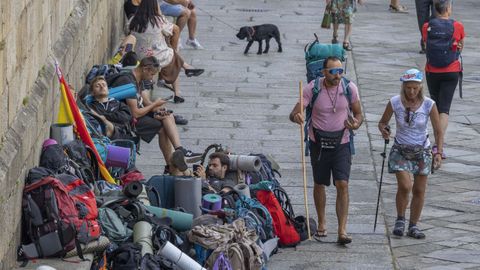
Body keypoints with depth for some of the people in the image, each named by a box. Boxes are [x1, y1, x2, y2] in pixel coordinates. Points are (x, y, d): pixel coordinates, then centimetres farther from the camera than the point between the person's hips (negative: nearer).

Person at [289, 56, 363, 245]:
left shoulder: (349, 88, -9)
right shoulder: (312, 89, -12)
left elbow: (358, 113, 4)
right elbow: (294, 113, -15)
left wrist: (356, 124, -20)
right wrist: (296, 116, -41)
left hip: (341, 143, 0)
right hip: (318, 142, 0)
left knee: (342, 185, -12)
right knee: (319, 184, 13)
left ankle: (342, 231, -13)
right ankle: (322, 225, 32)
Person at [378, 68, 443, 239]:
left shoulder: (429, 105, -11)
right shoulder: (395, 103, -11)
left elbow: (438, 131, -5)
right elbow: (383, 122, 3)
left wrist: (439, 153, -16)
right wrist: (383, 130, -20)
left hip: (422, 151, 1)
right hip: (400, 151, -1)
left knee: (419, 190, 5)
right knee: (404, 186, -17)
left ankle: (413, 226, 19)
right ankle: (400, 220, 6)